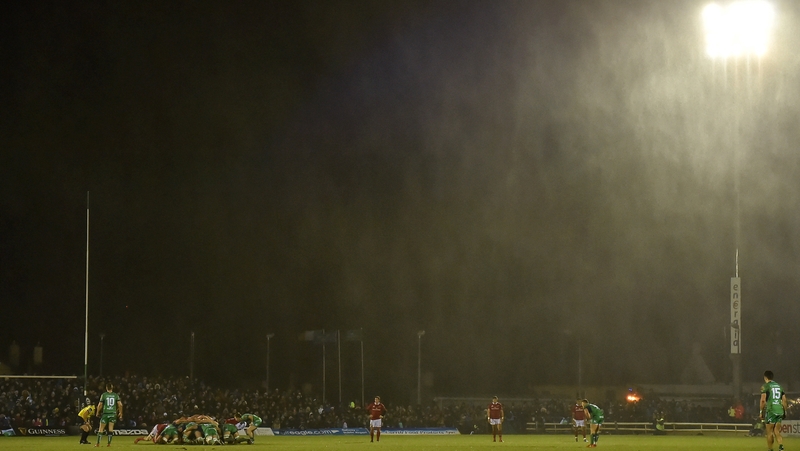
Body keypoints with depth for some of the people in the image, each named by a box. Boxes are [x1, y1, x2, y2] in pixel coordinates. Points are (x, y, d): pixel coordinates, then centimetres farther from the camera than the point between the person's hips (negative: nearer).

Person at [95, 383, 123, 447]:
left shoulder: (103, 395, -3)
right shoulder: (115, 395, 2)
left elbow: (100, 405, -2)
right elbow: (120, 404, -2)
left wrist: (97, 413, 10)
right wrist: (120, 413, 9)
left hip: (105, 413, -2)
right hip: (113, 413, 2)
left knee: (101, 429, 6)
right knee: (111, 429, 6)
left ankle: (98, 443, 5)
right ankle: (109, 443, 2)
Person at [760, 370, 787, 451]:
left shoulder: (765, 386, -2)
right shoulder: (779, 386, 16)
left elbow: (763, 400, -11)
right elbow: (784, 400, 13)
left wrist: (761, 411, -3)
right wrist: (784, 411, 18)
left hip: (770, 410, -5)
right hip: (779, 411, 5)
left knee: (769, 432, 2)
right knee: (777, 432, 6)